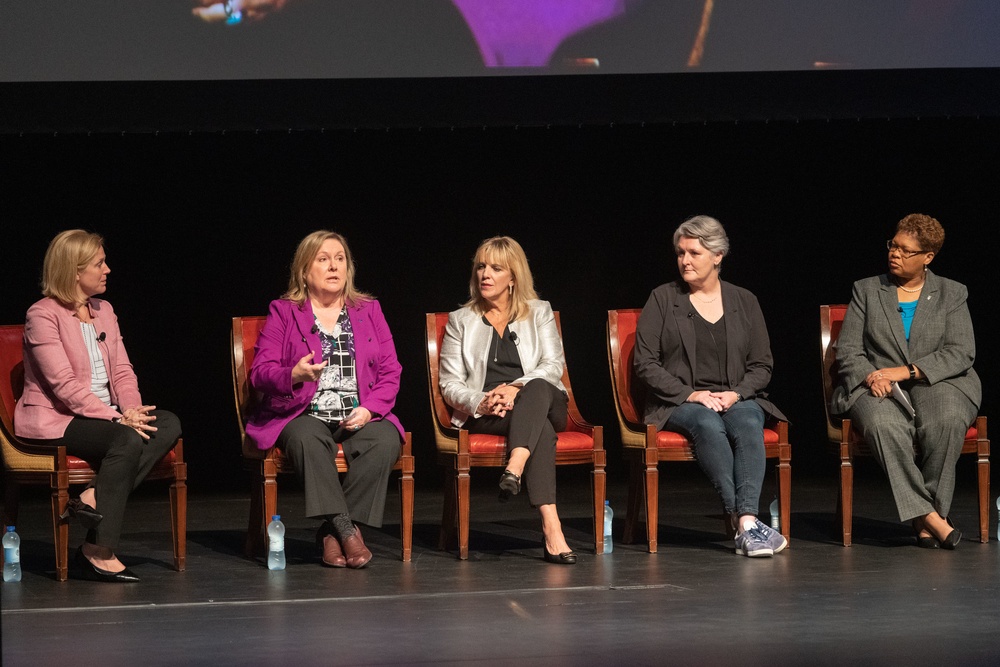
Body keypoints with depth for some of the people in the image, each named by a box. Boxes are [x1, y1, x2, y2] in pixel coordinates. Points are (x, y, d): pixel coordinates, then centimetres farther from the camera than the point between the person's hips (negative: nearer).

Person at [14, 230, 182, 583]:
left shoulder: (104, 311, 15)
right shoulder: (42, 315, -10)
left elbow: (122, 371, 11)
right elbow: (65, 385, -18)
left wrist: (132, 411, -10)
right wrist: (118, 418, -24)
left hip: (102, 415, 8)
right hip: (53, 420, -8)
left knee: (169, 424, -17)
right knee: (128, 439, -33)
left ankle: (94, 496, -27)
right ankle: (99, 551, -28)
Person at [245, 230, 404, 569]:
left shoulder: (369, 309, 17)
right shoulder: (283, 312, 9)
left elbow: (391, 372, 11)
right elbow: (260, 374, 1)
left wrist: (369, 408, -8)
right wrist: (294, 375, -21)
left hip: (358, 416, 2)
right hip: (304, 414, -2)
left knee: (385, 440, -31)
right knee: (308, 440, -37)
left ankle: (332, 533, -26)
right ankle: (345, 529, -35)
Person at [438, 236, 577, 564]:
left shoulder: (540, 312, 17)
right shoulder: (460, 321, 17)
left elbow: (553, 366, 2)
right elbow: (449, 383, 8)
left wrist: (517, 388, -19)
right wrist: (481, 402, -15)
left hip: (544, 402, 1)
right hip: (484, 415, -1)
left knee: (538, 389, -40)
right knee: (542, 429, -37)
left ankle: (515, 467, -61)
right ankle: (551, 527, -54)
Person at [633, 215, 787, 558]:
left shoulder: (744, 301, 13)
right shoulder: (663, 299, 7)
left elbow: (762, 365, 11)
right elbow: (645, 363, 0)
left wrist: (737, 393, -9)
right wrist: (689, 394, -12)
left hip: (736, 399, 2)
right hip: (678, 403, -2)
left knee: (748, 423, -34)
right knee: (708, 425, -36)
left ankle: (746, 520, -47)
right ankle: (742, 521, -43)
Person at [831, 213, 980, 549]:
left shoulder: (952, 294, 11)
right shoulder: (866, 290, 14)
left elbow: (961, 354, -2)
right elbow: (847, 350, 7)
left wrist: (905, 371, -14)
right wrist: (872, 377, -16)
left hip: (935, 384, 0)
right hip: (878, 389, 0)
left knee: (946, 421, -37)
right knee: (884, 425, -37)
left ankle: (927, 514, -25)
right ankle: (929, 517, -35)